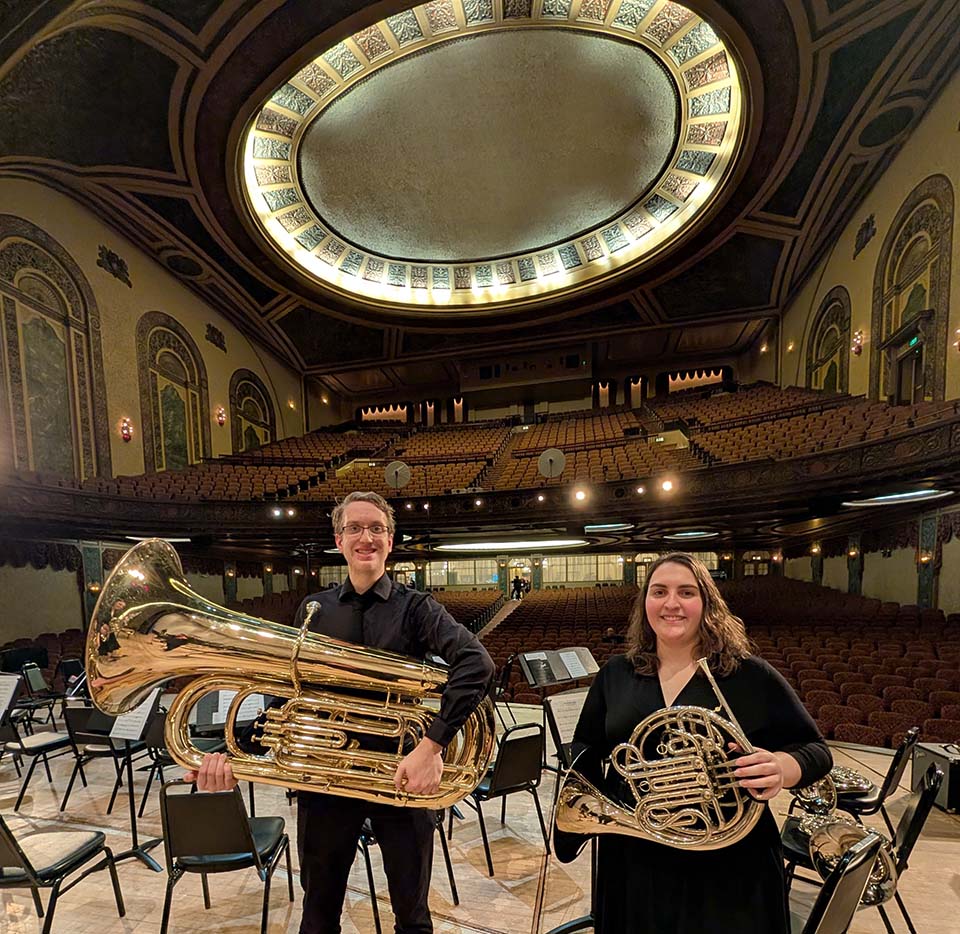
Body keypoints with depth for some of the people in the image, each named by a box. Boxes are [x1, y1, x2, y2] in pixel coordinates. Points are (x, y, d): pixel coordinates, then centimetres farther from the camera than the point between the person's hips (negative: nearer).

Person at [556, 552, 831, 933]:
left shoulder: (750, 675, -8)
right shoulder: (615, 674, 1)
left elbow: (815, 750, -3)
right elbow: (586, 749, 10)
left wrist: (781, 769, -25)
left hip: (727, 871, -2)